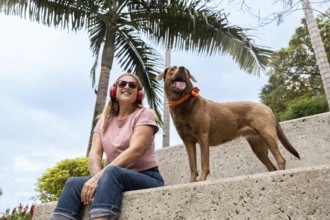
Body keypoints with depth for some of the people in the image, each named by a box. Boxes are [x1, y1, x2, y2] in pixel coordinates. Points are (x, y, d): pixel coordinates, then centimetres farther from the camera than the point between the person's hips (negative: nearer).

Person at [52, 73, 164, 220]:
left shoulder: (145, 114, -3)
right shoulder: (104, 119, 12)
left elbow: (135, 150, -20)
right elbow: (94, 154, -1)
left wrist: (99, 176, -28)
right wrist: (97, 178, -23)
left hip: (146, 178, -4)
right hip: (114, 180, 5)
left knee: (111, 173, -34)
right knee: (74, 183, -19)